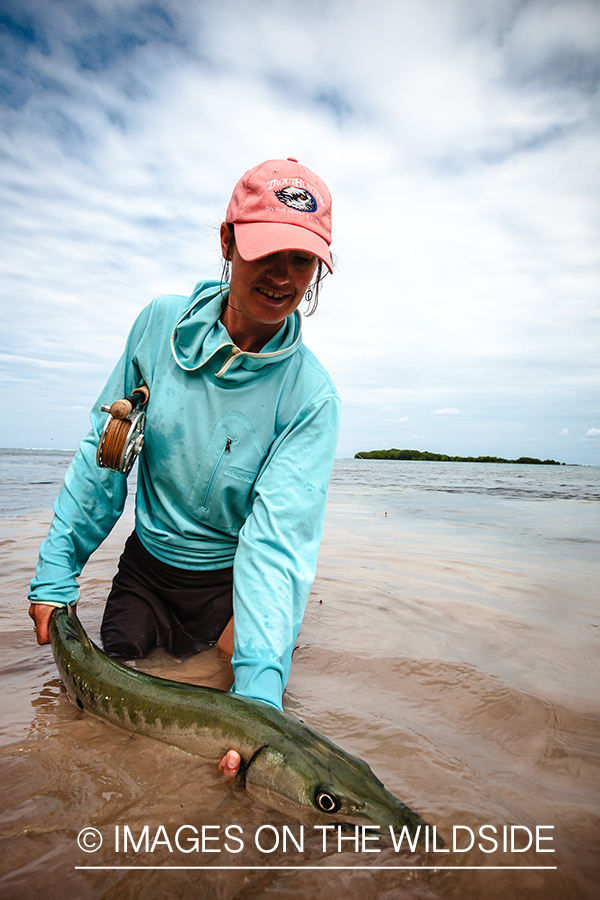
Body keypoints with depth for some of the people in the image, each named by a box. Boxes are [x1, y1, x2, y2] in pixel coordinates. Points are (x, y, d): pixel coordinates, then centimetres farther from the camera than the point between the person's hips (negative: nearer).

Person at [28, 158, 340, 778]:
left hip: (233, 580, -2)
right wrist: (55, 574, -5)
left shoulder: (309, 395, -20)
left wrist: (259, 687, -39)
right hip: (146, 566, 3)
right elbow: (104, 453, -5)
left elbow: (277, 535, -27)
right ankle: (173, 646, 31)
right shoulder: (160, 324, -11)